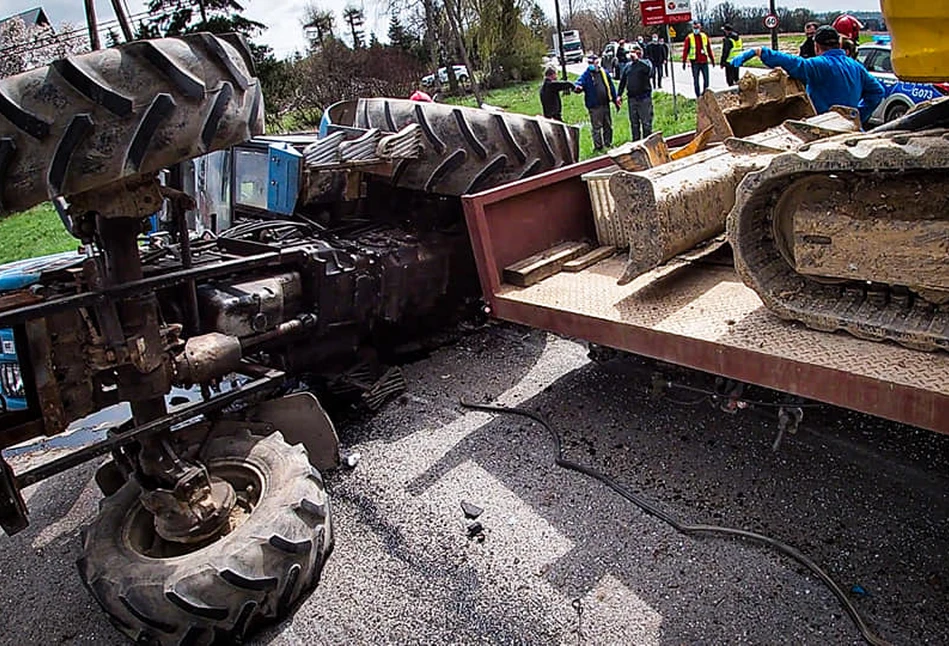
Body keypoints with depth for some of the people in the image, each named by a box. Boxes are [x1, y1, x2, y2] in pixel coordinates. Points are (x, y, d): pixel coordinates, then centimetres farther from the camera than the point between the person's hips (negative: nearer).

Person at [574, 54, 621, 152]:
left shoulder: (604, 72, 8)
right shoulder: (586, 75, -7)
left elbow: (611, 86, 15)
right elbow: (580, 83, -18)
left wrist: (616, 98, 17)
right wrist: (578, 88, -43)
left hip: (605, 104, 5)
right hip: (594, 106, -5)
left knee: (608, 125, 15)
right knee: (597, 127, -1)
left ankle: (608, 143, 30)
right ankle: (598, 147, 9)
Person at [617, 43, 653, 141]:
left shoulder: (645, 62, 0)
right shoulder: (628, 66, 14)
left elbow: (648, 68, -24)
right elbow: (622, 81, 18)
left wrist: (637, 59, -22)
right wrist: (619, 95, 11)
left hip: (644, 97, -5)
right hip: (632, 97, 5)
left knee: (646, 122, -3)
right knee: (634, 122, 11)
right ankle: (636, 141, 21)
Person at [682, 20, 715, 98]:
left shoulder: (704, 36, 10)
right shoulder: (689, 38, 0)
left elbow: (709, 49, 15)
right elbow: (685, 50, -2)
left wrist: (712, 59, 16)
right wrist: (684, 62, -8)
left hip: (704, 61, 3)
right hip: (695, 62, -3)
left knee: (706, 79, 1)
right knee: (696, 80, 2)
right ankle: (698, 96, 9)